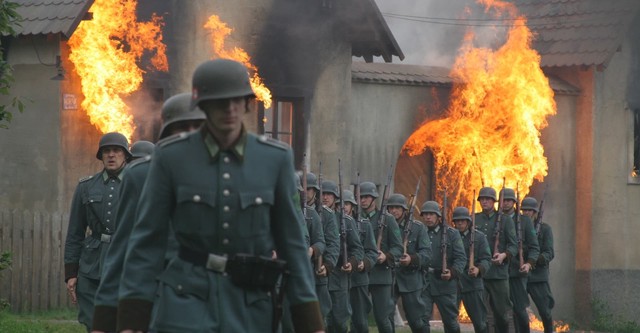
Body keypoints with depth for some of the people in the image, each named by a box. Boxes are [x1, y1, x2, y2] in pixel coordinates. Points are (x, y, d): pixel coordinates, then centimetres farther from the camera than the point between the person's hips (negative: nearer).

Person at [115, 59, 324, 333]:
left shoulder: (275, 158, 1)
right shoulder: (171, 156, -3)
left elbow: (292, 241, 5)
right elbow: (146, 240, -1)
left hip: (250, 307, 2)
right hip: (187, 298, -2)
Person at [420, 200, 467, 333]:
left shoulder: (452, 234, 4)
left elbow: (461, 258, -4)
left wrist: (452, 272, -20)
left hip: (444, 282, -1)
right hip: (423, 283, 1)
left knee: (450, 320, 9)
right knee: (421, 319, -8)